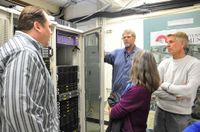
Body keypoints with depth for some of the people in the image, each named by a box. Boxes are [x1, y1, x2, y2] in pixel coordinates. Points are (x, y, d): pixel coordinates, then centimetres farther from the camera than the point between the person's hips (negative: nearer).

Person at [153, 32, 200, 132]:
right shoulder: (164, 63, 0)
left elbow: (189, 90, -22)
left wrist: (165, 85, -12)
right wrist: (175, 97, -16)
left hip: (180, 115, -3)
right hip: (160, 110, 4)